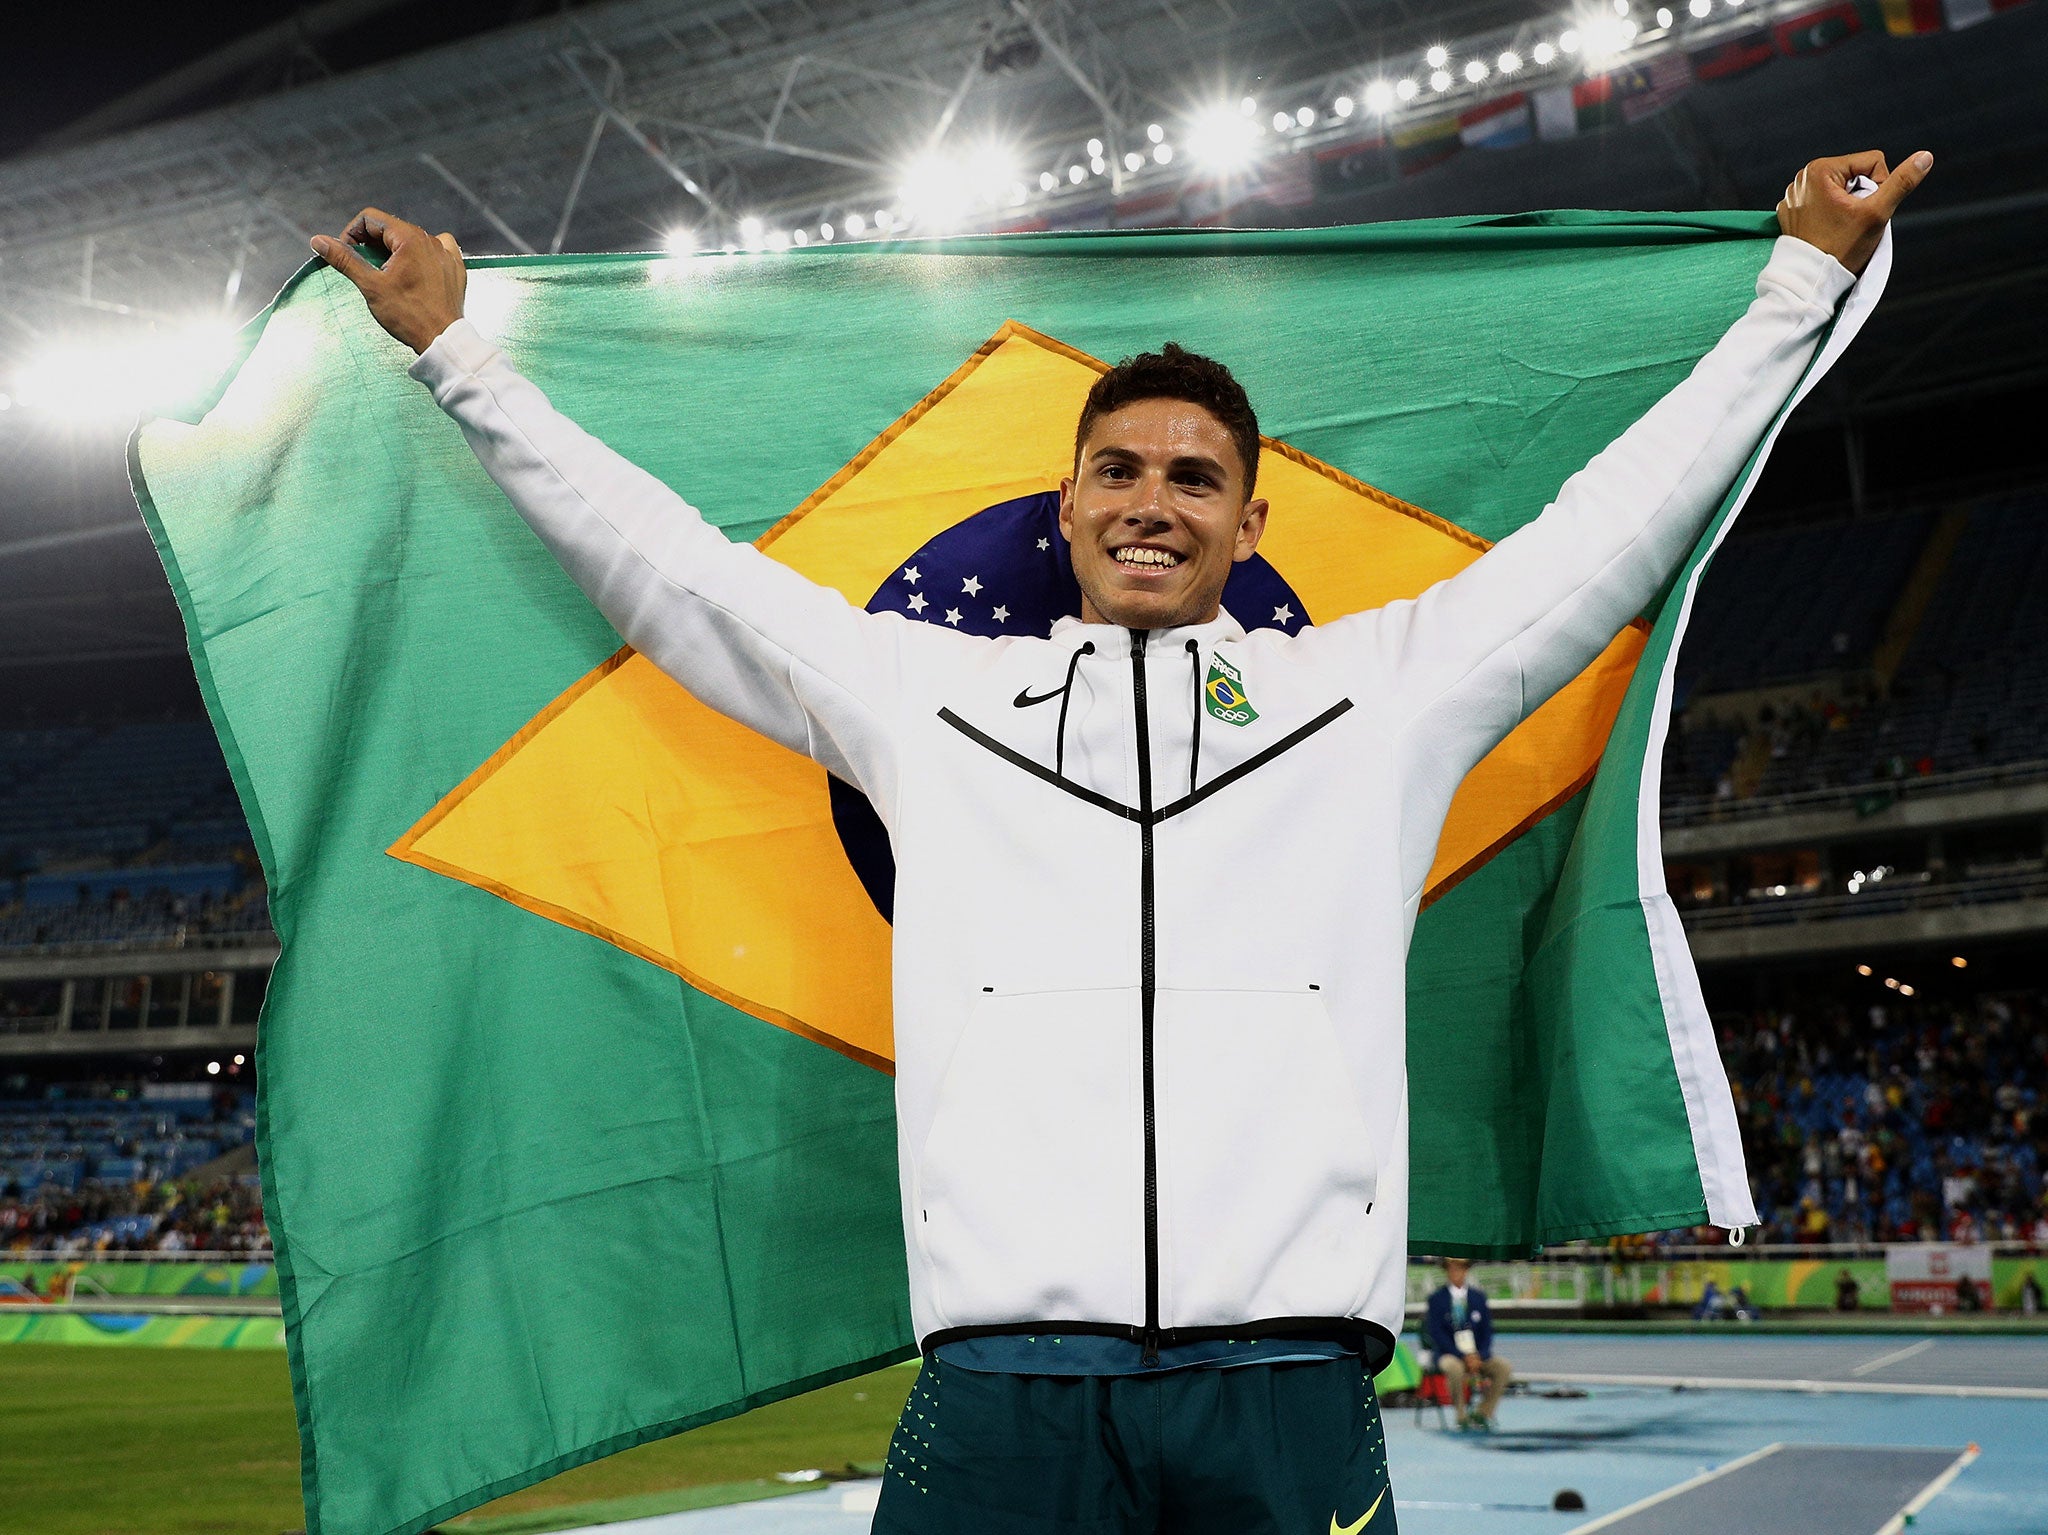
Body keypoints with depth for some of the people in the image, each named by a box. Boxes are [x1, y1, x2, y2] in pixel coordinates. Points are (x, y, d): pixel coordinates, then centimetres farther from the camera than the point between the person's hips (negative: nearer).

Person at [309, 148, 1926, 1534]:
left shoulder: (1380, 689, 17)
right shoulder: (923, 693, 17)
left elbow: (1616, 523, 21)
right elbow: (669, 562, 21)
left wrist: (1803, 278, 25)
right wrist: (459, 350, 24)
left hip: (1287, 1388, 0)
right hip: (1000, 1385, 0)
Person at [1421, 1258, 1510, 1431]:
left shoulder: (1478, 1296, 10)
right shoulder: (1436, 1298, -2)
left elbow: (1487, 1330, 8)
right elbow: (1437, 1334, -9)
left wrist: (1479, 1356, -11)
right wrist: (1464, 1357, -18)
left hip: (1476, 1353, 4)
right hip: (1447, 1354, -4)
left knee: (1504, 1368, -20)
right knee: (1454, 1368, -37)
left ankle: (1482, 1413, -5)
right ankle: (1461, 1416, -17)